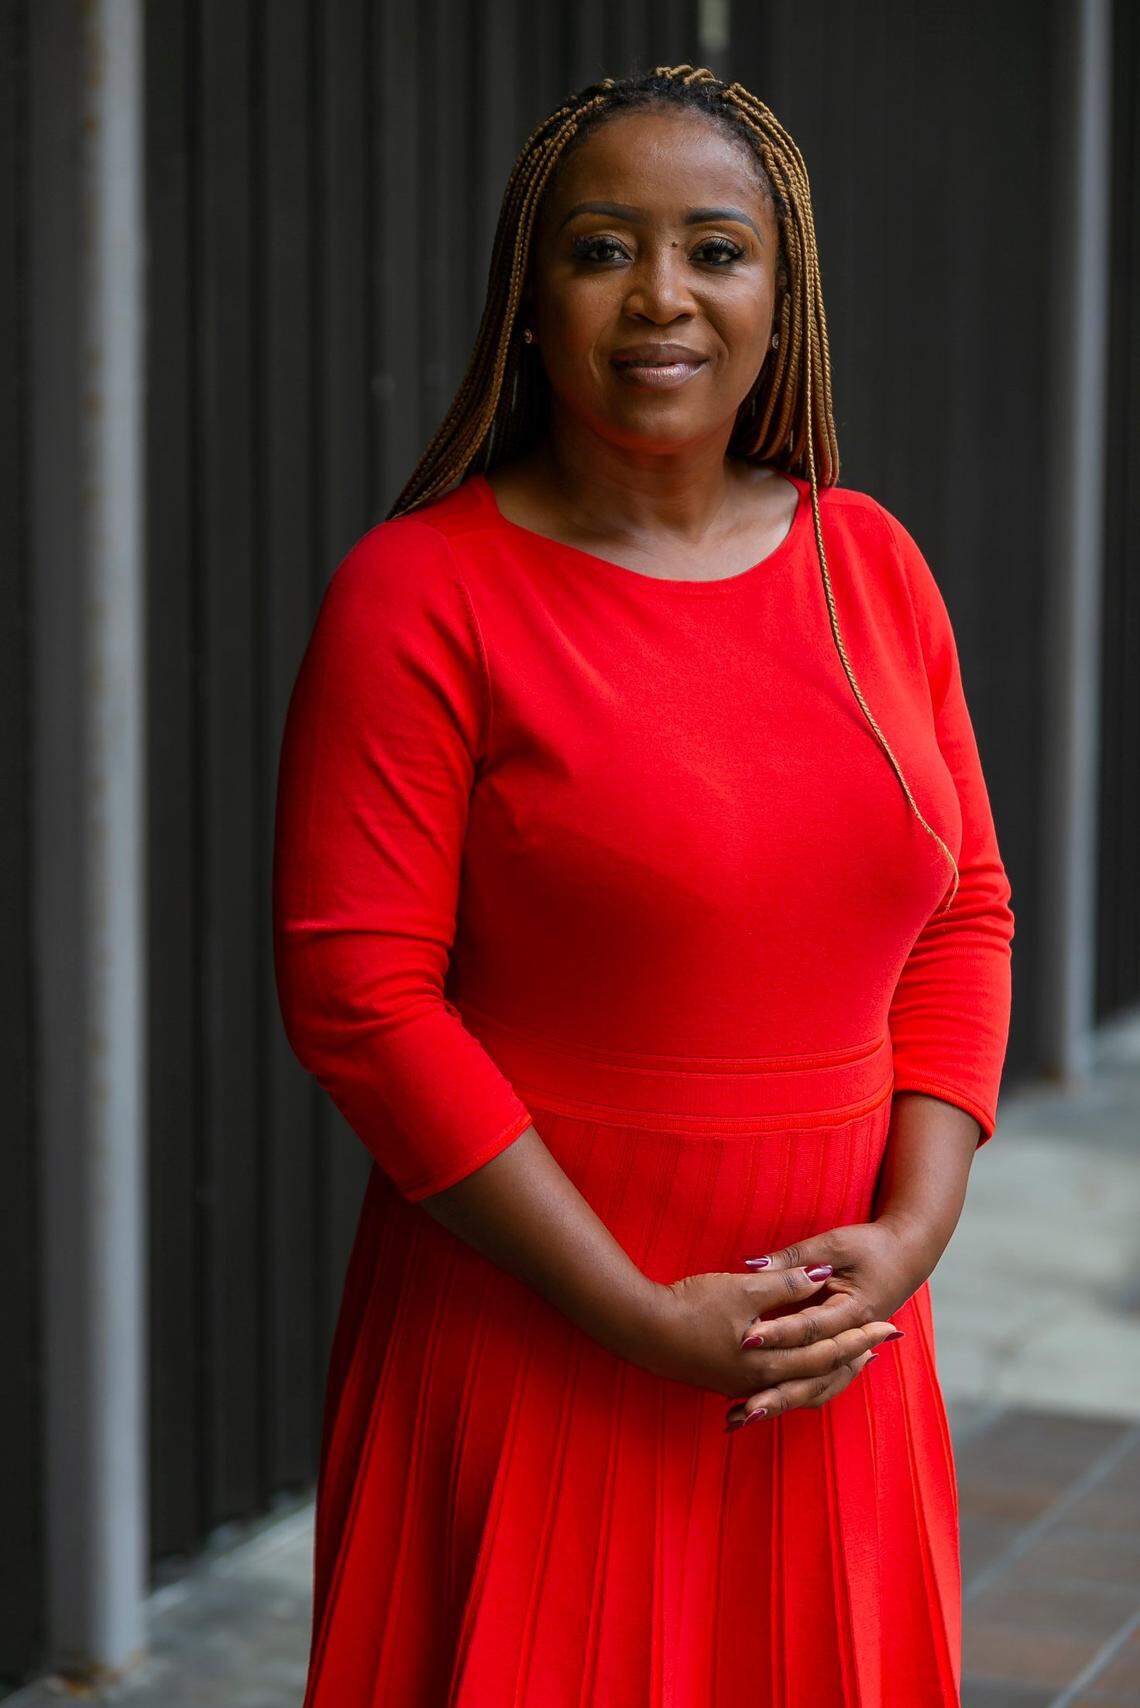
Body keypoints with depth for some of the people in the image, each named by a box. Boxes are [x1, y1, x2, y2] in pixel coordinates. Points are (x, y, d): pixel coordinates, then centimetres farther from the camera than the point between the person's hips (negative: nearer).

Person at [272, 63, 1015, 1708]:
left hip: (829, 1361, 5)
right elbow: (358, 994, -15)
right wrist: (645, 1320, -16)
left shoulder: (870, 561, 5)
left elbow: (965, 913, 8)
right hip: (532, 1343, -4)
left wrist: (912, 1234, -7)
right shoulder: (422, 594, -10)